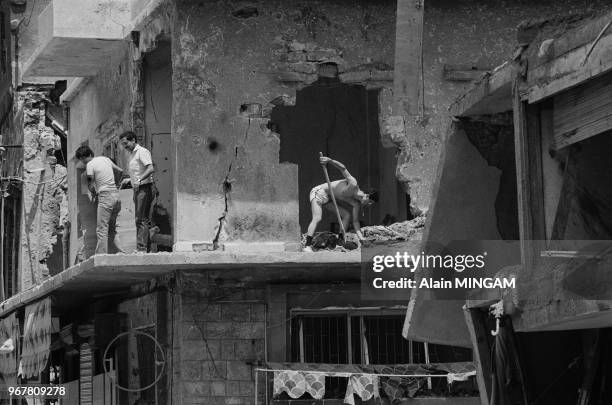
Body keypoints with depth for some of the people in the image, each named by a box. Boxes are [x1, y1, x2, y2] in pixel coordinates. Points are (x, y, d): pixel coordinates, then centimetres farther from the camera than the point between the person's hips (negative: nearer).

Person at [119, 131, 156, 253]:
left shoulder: (142, 152, -9)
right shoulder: (132, 154, 21)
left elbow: (151, 169, -22)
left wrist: (139, 180, -31)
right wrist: (129, 180, 16)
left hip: (144, 188, -10)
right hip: (137, 189, 10)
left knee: (141, 220, -13)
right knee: (140, 220, 8)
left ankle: (141, 248, -15)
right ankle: (141, 247, 9)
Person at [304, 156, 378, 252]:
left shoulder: (357, 204, 0)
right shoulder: (353, 184, -23)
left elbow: (355, 221, 3)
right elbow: (343, 168, -24)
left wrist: (361, 237, -10)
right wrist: (329, 160, -36)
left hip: (328, 199, 9)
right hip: (319, 192, -9)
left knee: (347, 215, 4)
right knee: (317, 218, -25)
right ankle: (307, 246, -32)